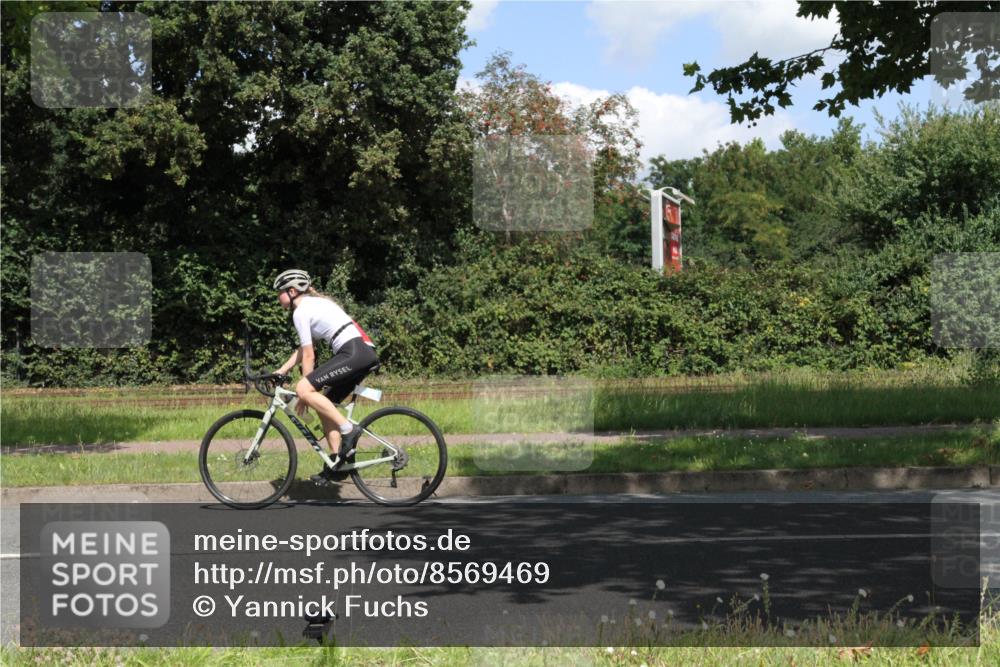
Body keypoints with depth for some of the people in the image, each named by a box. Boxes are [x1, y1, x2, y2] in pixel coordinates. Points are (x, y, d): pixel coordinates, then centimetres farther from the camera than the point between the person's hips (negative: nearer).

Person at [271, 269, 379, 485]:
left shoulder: (301, 311, -3)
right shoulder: (314, 303, 25)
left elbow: (308, 356, -4)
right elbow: (303, 349, 32)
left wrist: (304, 395, 1)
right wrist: (281, 371, 30)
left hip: (354, 353, -10)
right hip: (366, 353, 10)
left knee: (303, 389, -16)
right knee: (323, 404, 14)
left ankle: (348, 429, -15)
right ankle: (336, 462, 13)